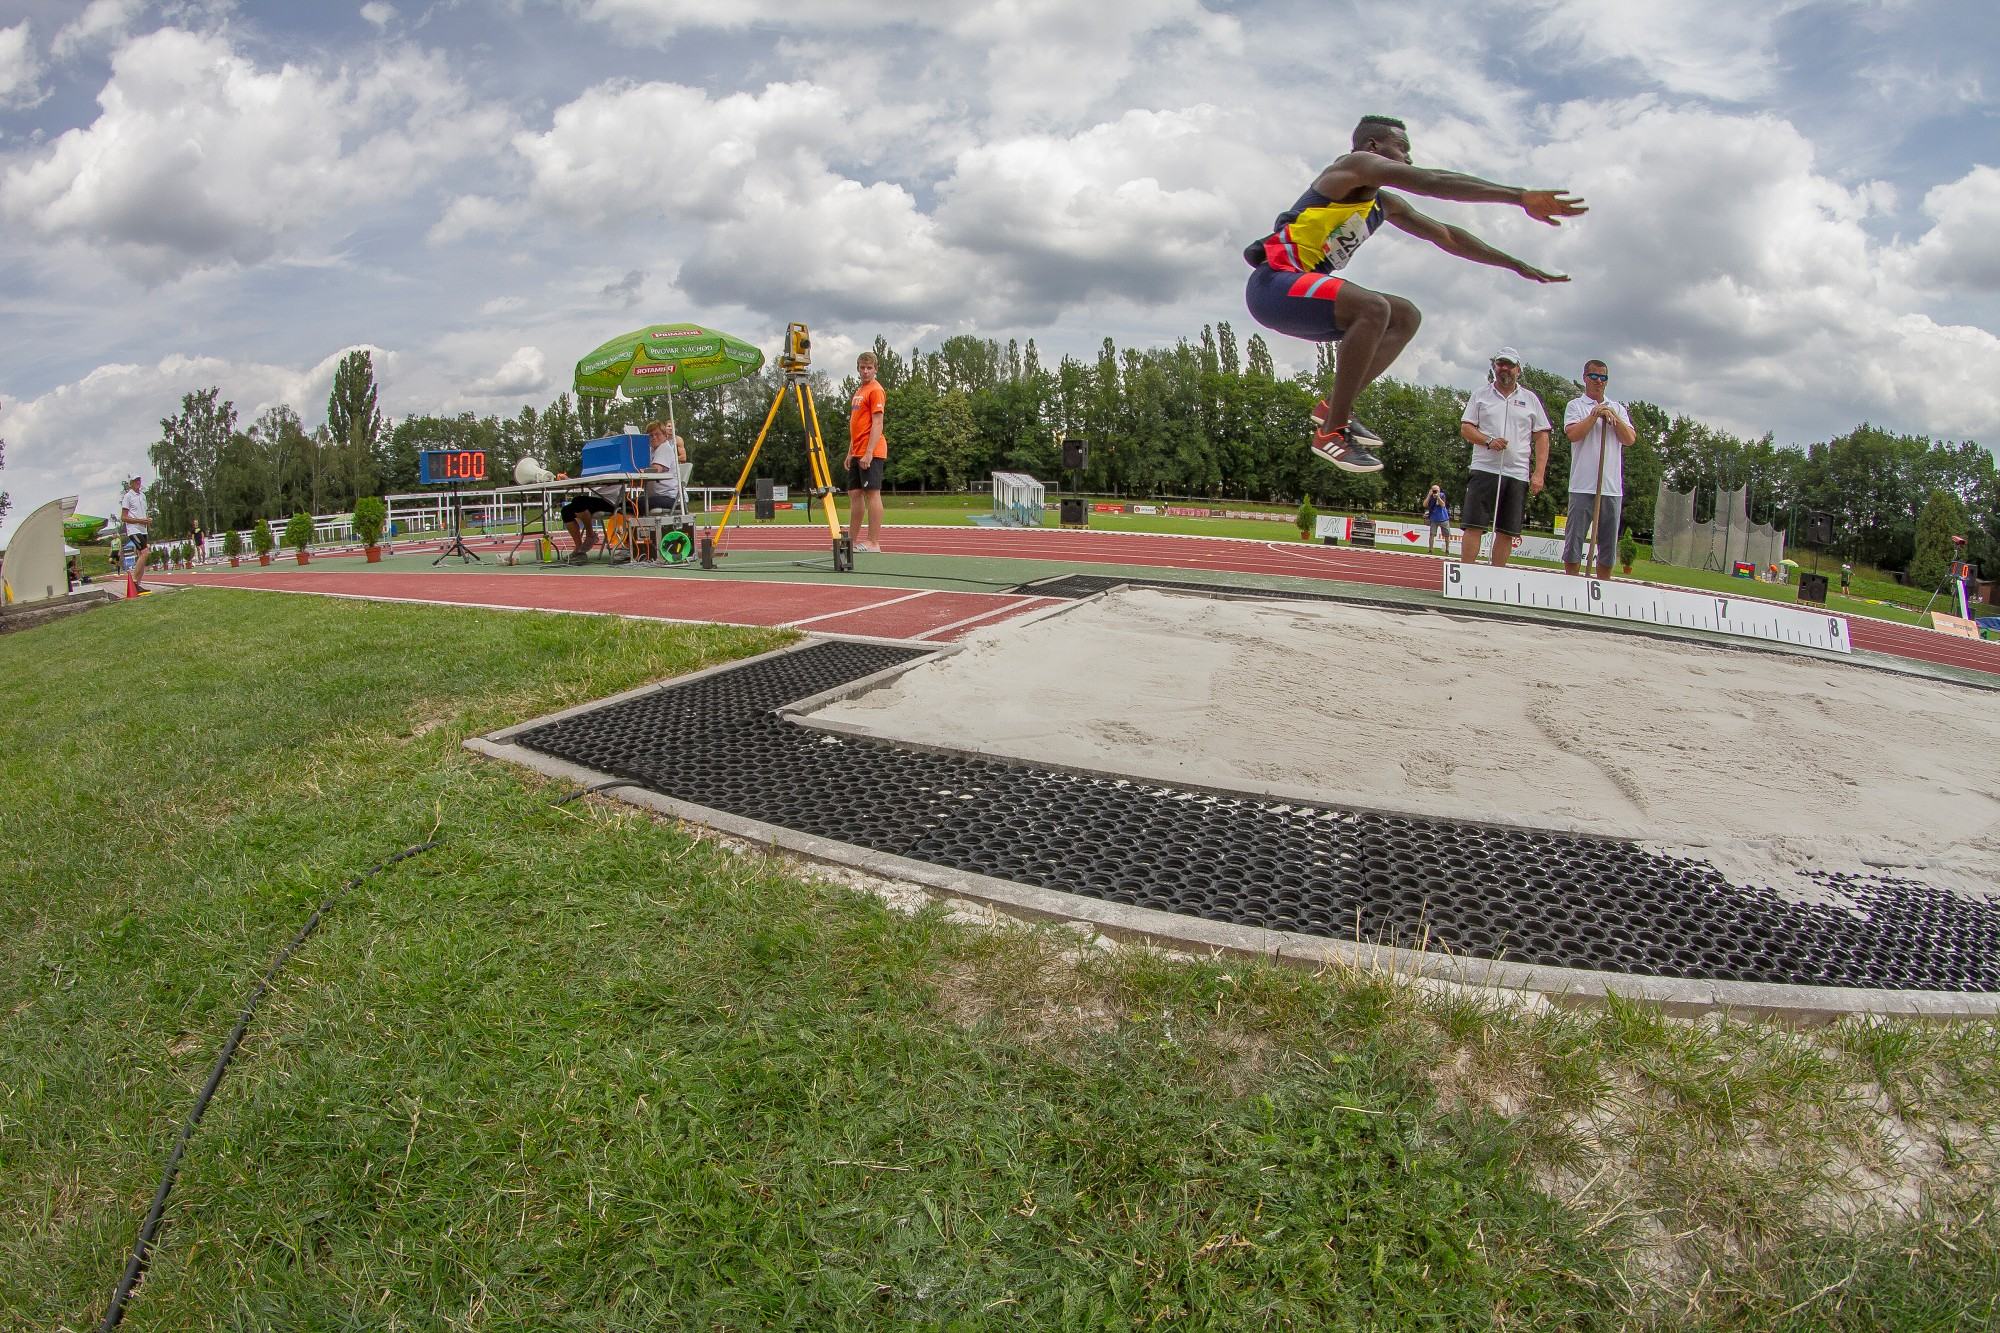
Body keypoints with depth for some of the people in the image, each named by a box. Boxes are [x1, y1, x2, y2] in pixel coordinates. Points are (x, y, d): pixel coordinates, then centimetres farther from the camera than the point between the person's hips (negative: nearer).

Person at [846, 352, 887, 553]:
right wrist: (850, 452, 20)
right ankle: (852, 540, 15)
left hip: (871, 453, -9)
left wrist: (869, 452, -21)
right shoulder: (858, 391, 20)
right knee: (854, 494, 9)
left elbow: (877, 424, -15)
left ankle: (874, 543, -9)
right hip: (857, 453, 9)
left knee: (872, 493, -9)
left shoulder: (875, 390, -7)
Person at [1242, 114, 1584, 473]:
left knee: (1405, 317, 9)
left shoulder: (1385, 205, 22)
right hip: (1273, 283, -10)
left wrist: (1518, 265, 25)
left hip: (1297, 289, 10)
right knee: (1373, 308, -30)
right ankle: (1332, 432, -28)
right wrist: (1520, 196, -22)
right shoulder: (1356, 164, -5)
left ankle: (1334, 406, -4)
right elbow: (1434, 182, -18)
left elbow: (1446, 236, 26)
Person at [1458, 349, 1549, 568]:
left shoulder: (1530, 399, 12)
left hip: (1518, 474, 2)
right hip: (1484, 470, -2)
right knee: (1474, 526, -9)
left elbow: (1542, 437, 9)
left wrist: (1539, 474, -1)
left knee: (1507, 531, 2)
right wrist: (1489, 441, -14)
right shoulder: (1480, 394, 9)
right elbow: (1465, 428, 5)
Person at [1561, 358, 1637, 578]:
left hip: (1612, 487, 4)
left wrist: (1614, 418, -6)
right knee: (1575, 539, -5)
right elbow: (1573, 434, -11)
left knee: (1609, 544, 6)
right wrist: (1595, 415, -10)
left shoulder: (1618, 408, 17)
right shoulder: (1575, 405, 7)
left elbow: (1630, 439, 5)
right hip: (1583, 486, -4)